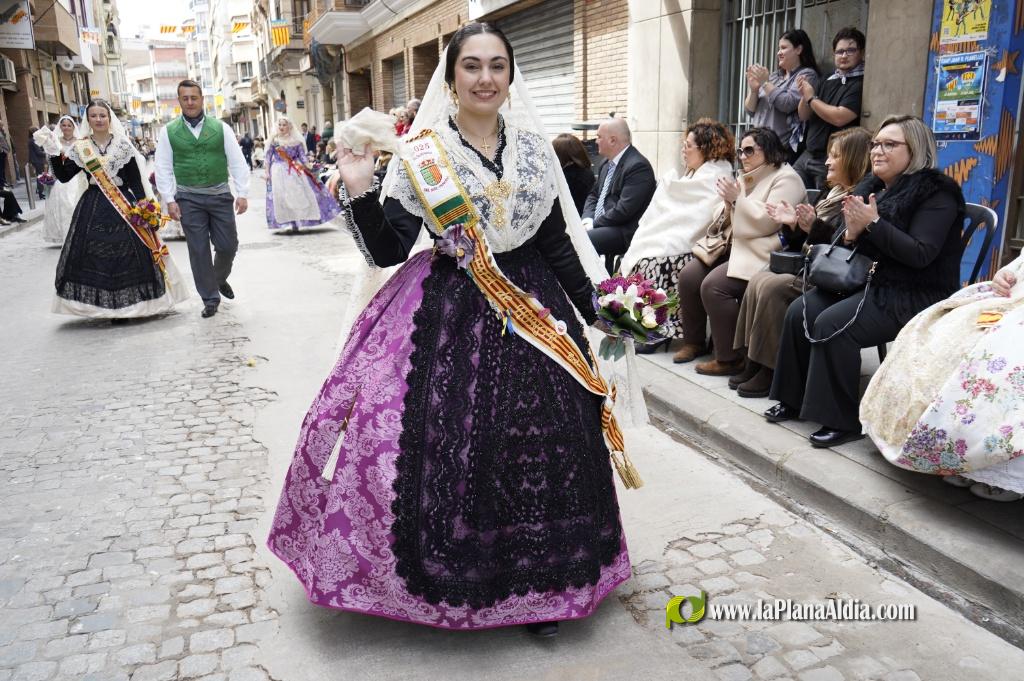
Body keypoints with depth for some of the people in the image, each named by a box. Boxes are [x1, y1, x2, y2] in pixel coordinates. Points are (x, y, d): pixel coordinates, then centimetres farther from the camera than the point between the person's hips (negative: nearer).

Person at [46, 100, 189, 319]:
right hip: (93, 207, 2)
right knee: (94, 255, -1)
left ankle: (127, 304, 11)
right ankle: (104, 305, 8)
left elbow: (136, 182, -2)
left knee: (128, 253, -2)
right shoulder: (79, 148, 6)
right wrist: (54, 154, -11)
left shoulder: (123, 146, 0)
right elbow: (63, 177, 2)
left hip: (123, 205, -2)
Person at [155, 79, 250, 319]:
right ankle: (210, 298, 12)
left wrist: (242, 194, -6)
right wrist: (169, 200, -3)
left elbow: (237, 162, 1)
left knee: (228, 246, 3)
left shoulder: (220, 128, 3)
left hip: (220, 195, 1)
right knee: (198, 250, 2)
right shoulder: (168, 131, 3)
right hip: (189, 198, 0)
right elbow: (163, 168, 3)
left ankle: (220, 279, 34)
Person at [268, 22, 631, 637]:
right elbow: (387, 251, -5)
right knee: (448, 443, -2)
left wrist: (597, 310, 12)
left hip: (533, 308, 3)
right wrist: (360, 191, -20)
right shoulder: (422, 151, -3)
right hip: (450, 317, -2)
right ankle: (452, 578, 24)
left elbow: (557, 240, 11)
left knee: (538, 445, 5)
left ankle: (538, 582, 26)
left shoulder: (533, 147, 6)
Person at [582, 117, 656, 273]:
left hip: (624, 233, -9)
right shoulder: (607, 163, 13)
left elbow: (624, 210, -22)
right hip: (599, 226, 9)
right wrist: (587, 219, -1)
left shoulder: (638, 166, -15)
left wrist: (594, 224, -15)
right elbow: (593, 195, 19)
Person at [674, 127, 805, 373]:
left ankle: (730, 358, -15)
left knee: (712, 286, -26)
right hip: (734, 245, 9)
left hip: (762, 252, -9)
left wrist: (737, 198, -14)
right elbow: (730, 219, 20)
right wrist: (727, 201, -1)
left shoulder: (786, 179, -8)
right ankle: (694, 340, 7)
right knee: (688, 275, -8)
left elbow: (767, 222, -19)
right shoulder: (747, 177, 19)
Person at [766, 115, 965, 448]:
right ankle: (795, 398, 2)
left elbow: (921, 254, -21)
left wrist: (873, 224, -22)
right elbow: (843, 245, 11)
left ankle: (843, 421, -16)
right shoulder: (871, 187, 12)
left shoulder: (936, 193, -9)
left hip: (914, 296, -8)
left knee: (832, 324, -27)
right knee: (799, 311, -10)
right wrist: (851, 232, -13)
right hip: (867, 282, 8)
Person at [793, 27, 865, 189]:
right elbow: (803, 116, 17)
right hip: (807, 155, 7)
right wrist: (804, 96, -5)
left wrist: (811, 98, -6)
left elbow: (839, 118, -20)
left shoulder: (861, 84, -10)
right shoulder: (829, 81, 15)